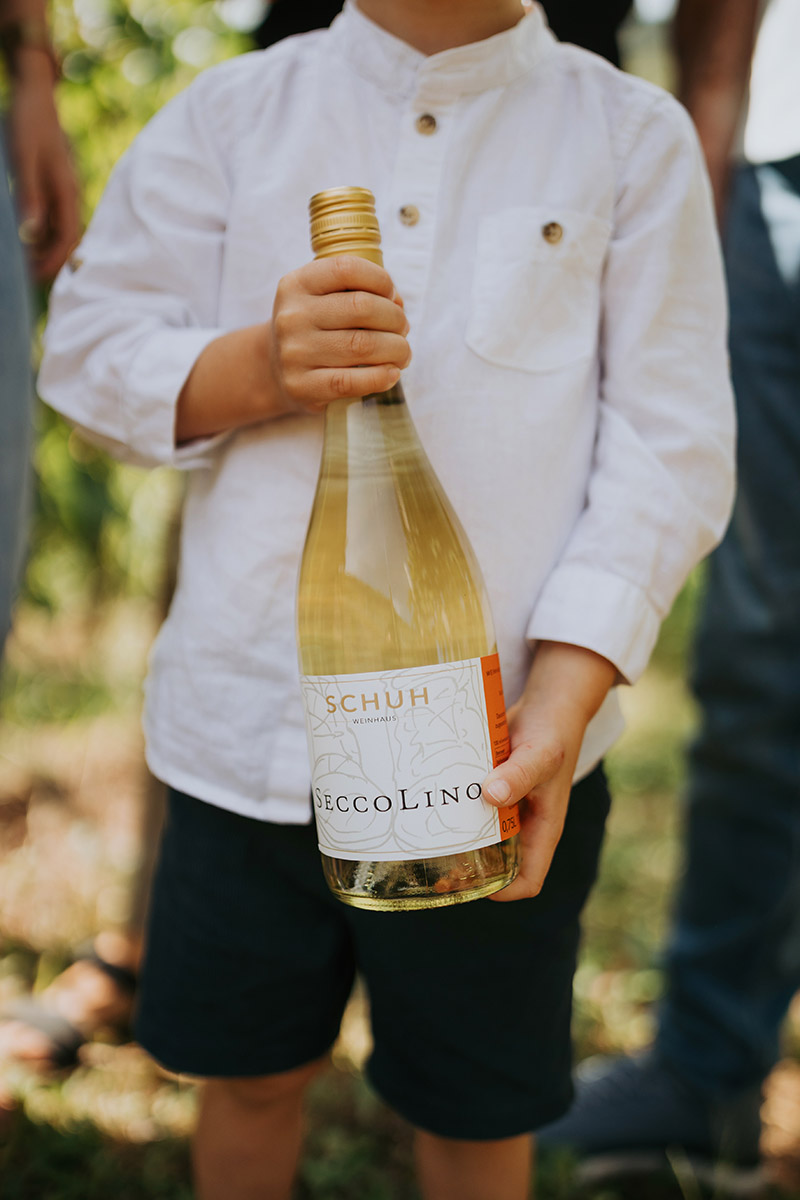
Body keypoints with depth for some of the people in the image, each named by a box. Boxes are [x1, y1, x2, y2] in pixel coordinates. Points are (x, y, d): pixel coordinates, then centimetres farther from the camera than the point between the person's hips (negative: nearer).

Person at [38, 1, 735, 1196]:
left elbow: (670, 443, -3)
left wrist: (563, 699, -15)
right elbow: (90, 346, 4)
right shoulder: (231, 110, 6)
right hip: (249, 725, 2)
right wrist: (258, 368, -18)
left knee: (476, 1104, 17)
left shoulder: (635, 136, 2)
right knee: (251, 1065, 20)